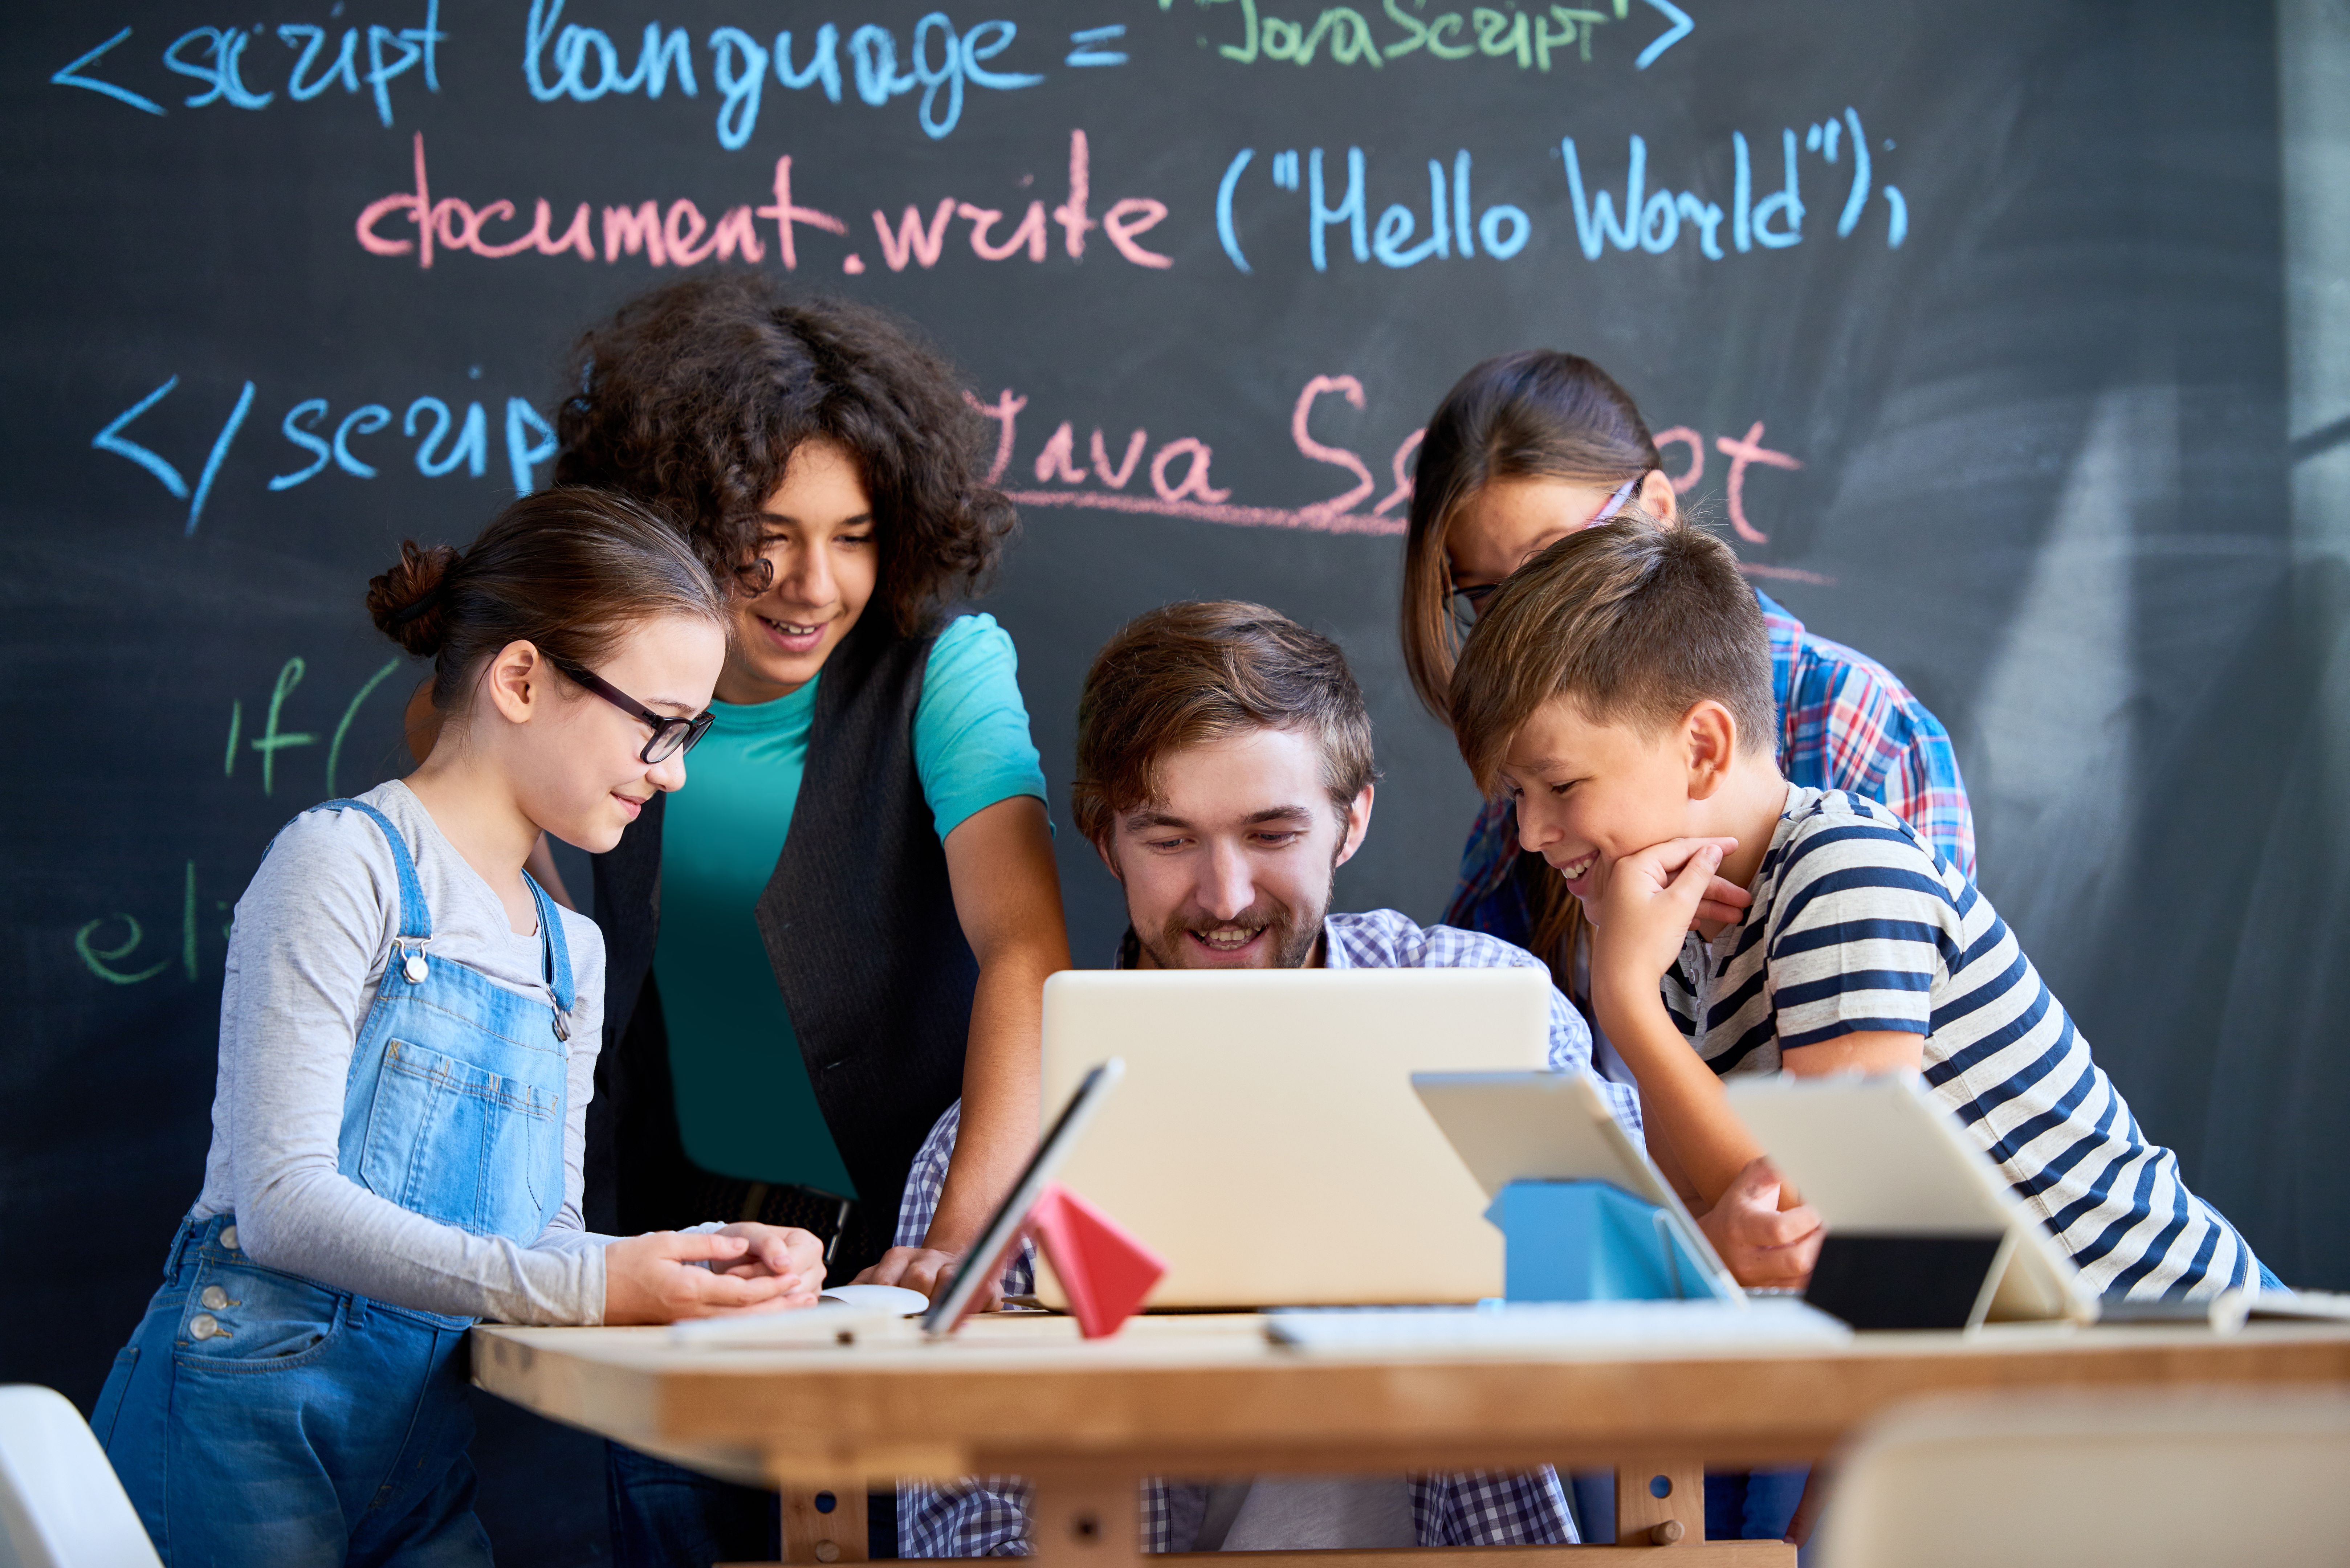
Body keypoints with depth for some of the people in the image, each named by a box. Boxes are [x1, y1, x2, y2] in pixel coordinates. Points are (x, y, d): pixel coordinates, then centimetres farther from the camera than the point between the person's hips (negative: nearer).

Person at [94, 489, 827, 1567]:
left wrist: (701, 1263, -5)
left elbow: (547, 1232, 15)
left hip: (425, 1457, 7)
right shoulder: (347, 863, -7)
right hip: (251, 1418, -7)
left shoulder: (573, 952, 18)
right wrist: (581, 1287, -23)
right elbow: (282, 1197, -17)